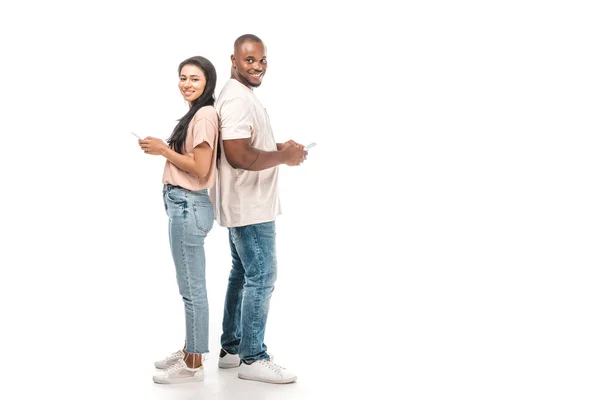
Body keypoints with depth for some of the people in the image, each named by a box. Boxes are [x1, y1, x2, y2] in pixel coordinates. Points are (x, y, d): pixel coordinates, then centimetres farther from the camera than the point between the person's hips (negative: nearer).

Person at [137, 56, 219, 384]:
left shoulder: (205, 114, -14)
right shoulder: (196, 114, 16)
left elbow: (201, 169, -19)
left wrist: (163, 149, -12)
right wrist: (163, 149, 7)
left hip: (189, 206, -10)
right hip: (185, 205, 10)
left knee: (192, 287, -2)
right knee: (190, 285, 16)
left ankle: (193, 364, 7)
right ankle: (189, 350, 26)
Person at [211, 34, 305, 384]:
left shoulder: (243, 95, 14)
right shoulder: (237, 99, -19)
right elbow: (239, 156, -28)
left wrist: (278, 147, 8)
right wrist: (284, 157, -18)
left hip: (245, 205, 11)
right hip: (251, 207, -11)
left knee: (243, 275, 16)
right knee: (261, 278, -4)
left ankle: (231, 348, 26)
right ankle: (253, 359, 5)